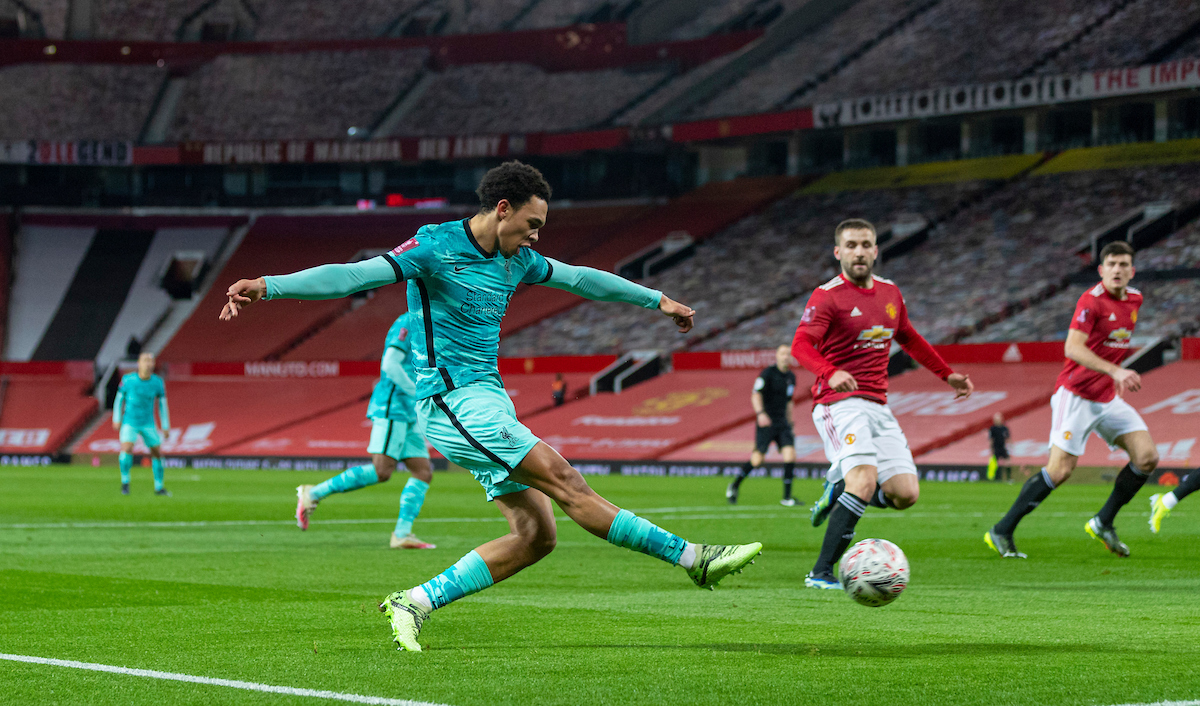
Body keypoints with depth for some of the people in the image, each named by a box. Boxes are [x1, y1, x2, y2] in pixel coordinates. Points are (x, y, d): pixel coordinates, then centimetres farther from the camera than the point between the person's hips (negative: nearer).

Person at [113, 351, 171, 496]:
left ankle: (159, 487, 19)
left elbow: (162, 404, 3)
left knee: (157, 453, 4)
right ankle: (125, 482, -2)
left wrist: (165, 427, 2)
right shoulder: (128, 380, -12)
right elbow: (119, 398, 1)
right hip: (129, 422, -3)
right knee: (127, 449, -21)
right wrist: (116, 420, 0)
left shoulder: (157, 382, -7)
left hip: (148, 423, 3)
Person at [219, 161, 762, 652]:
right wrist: (269, 285, -31)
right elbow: (355, 275, -19)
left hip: (488, 404, 9)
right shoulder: (436, 247, -10)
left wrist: (657, 300, 36)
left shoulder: (517, 259, 13)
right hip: (453, 402, -9)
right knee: (564, 482, -15)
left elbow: (580, 278, 28)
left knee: (535, 534, -2)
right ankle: (692, 558, -17)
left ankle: (415, 602, 2)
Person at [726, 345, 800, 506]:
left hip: (782, 422, 6)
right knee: (757, 460, -9)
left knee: (790, 455, -11)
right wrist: (760, 413, -30)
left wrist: (790, 423, 24)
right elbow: (756, 395, -15)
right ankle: (734, 486, 15)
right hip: (766, 421, -6)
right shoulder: (768, 373, -8)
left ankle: (787, 497, -5)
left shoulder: (791, 377, 14)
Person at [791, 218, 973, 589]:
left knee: (905, 494, -6)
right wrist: (830, 373, -41)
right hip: (840, 403, -7)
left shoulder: (890, 292, 14)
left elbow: (909, 338, 31)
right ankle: (821, 573, -23)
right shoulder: (828, 296, -8)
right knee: (865, 480, -27)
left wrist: (947, 374, 30)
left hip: (878, 406, 7)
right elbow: (801, 345, -22)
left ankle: (838, 490, 22)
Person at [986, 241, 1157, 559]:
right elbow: (1072, 348, -29)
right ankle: (1001, 532, -2)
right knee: (1060, 470, -13)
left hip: (1108, 398, 8)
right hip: (1077, 395, -8)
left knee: (1147, 456, -4)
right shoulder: (1092, 300, -17)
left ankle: (1103, 523, 10)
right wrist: (1115, 371, -37)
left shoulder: (1134, 299, 8)